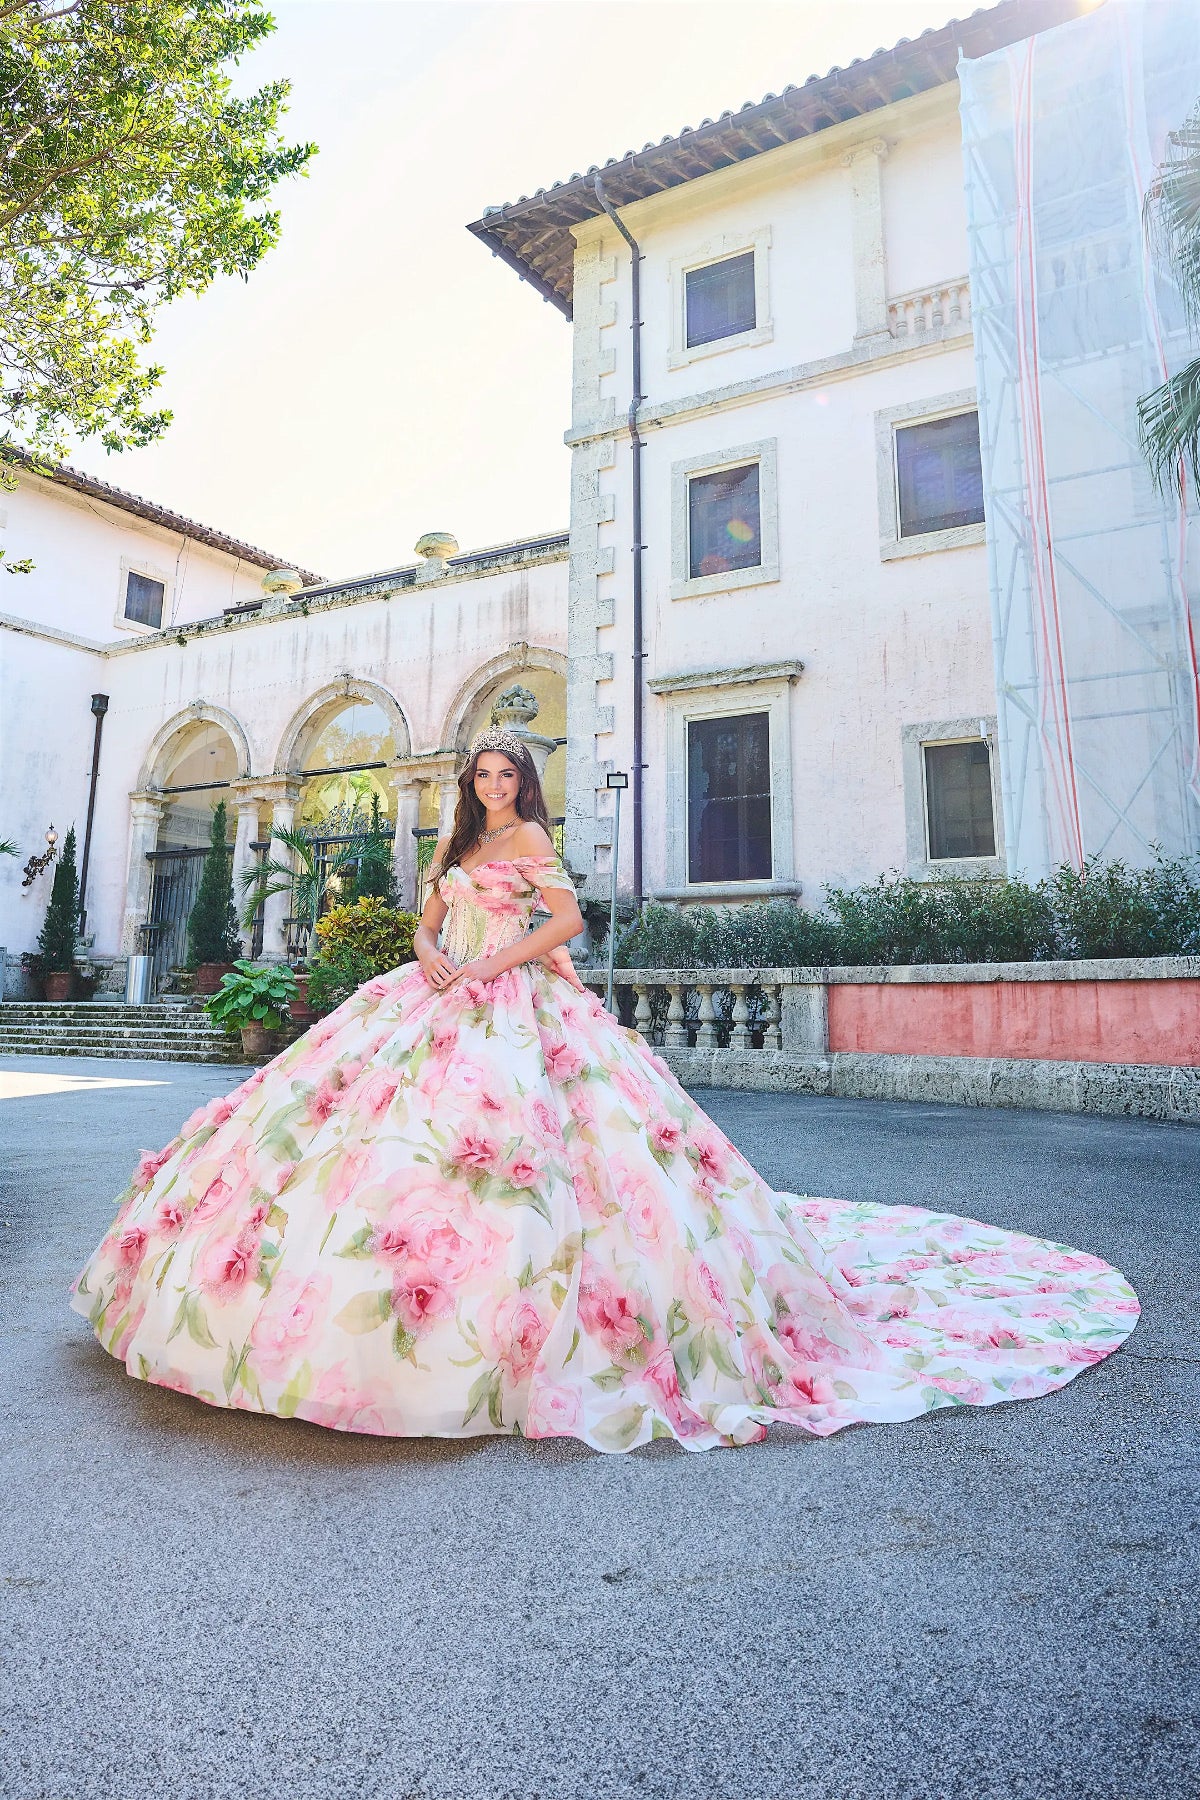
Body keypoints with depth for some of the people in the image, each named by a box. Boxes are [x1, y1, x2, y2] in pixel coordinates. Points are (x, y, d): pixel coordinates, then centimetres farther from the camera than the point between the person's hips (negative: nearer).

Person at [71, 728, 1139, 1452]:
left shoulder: (530, 837, 3)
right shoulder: (460, 845, 24)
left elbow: (568, 919, -9)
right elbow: (428, 922, 19)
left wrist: (494, 960, -14)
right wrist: (431, 957, -3)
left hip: (514, 1007, -8)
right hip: (446, 1003, 8)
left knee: (489, 1130, -23)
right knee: (356, 1102, -3)